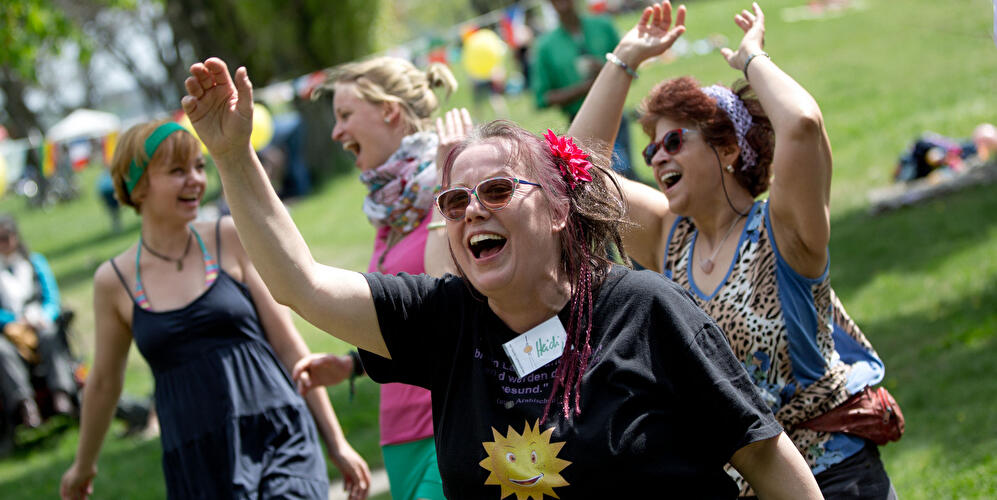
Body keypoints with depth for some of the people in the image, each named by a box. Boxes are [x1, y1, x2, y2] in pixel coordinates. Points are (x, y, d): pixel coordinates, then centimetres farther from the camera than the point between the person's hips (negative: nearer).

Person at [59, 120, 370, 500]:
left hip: (280, 443, -1)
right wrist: (83, 465, 32)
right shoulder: (115, 281, 5)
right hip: (197, 467, 1)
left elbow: (289, 346, 6)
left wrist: (337, 443, 6)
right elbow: (104, 383, 20)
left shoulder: (231, 240, 4)